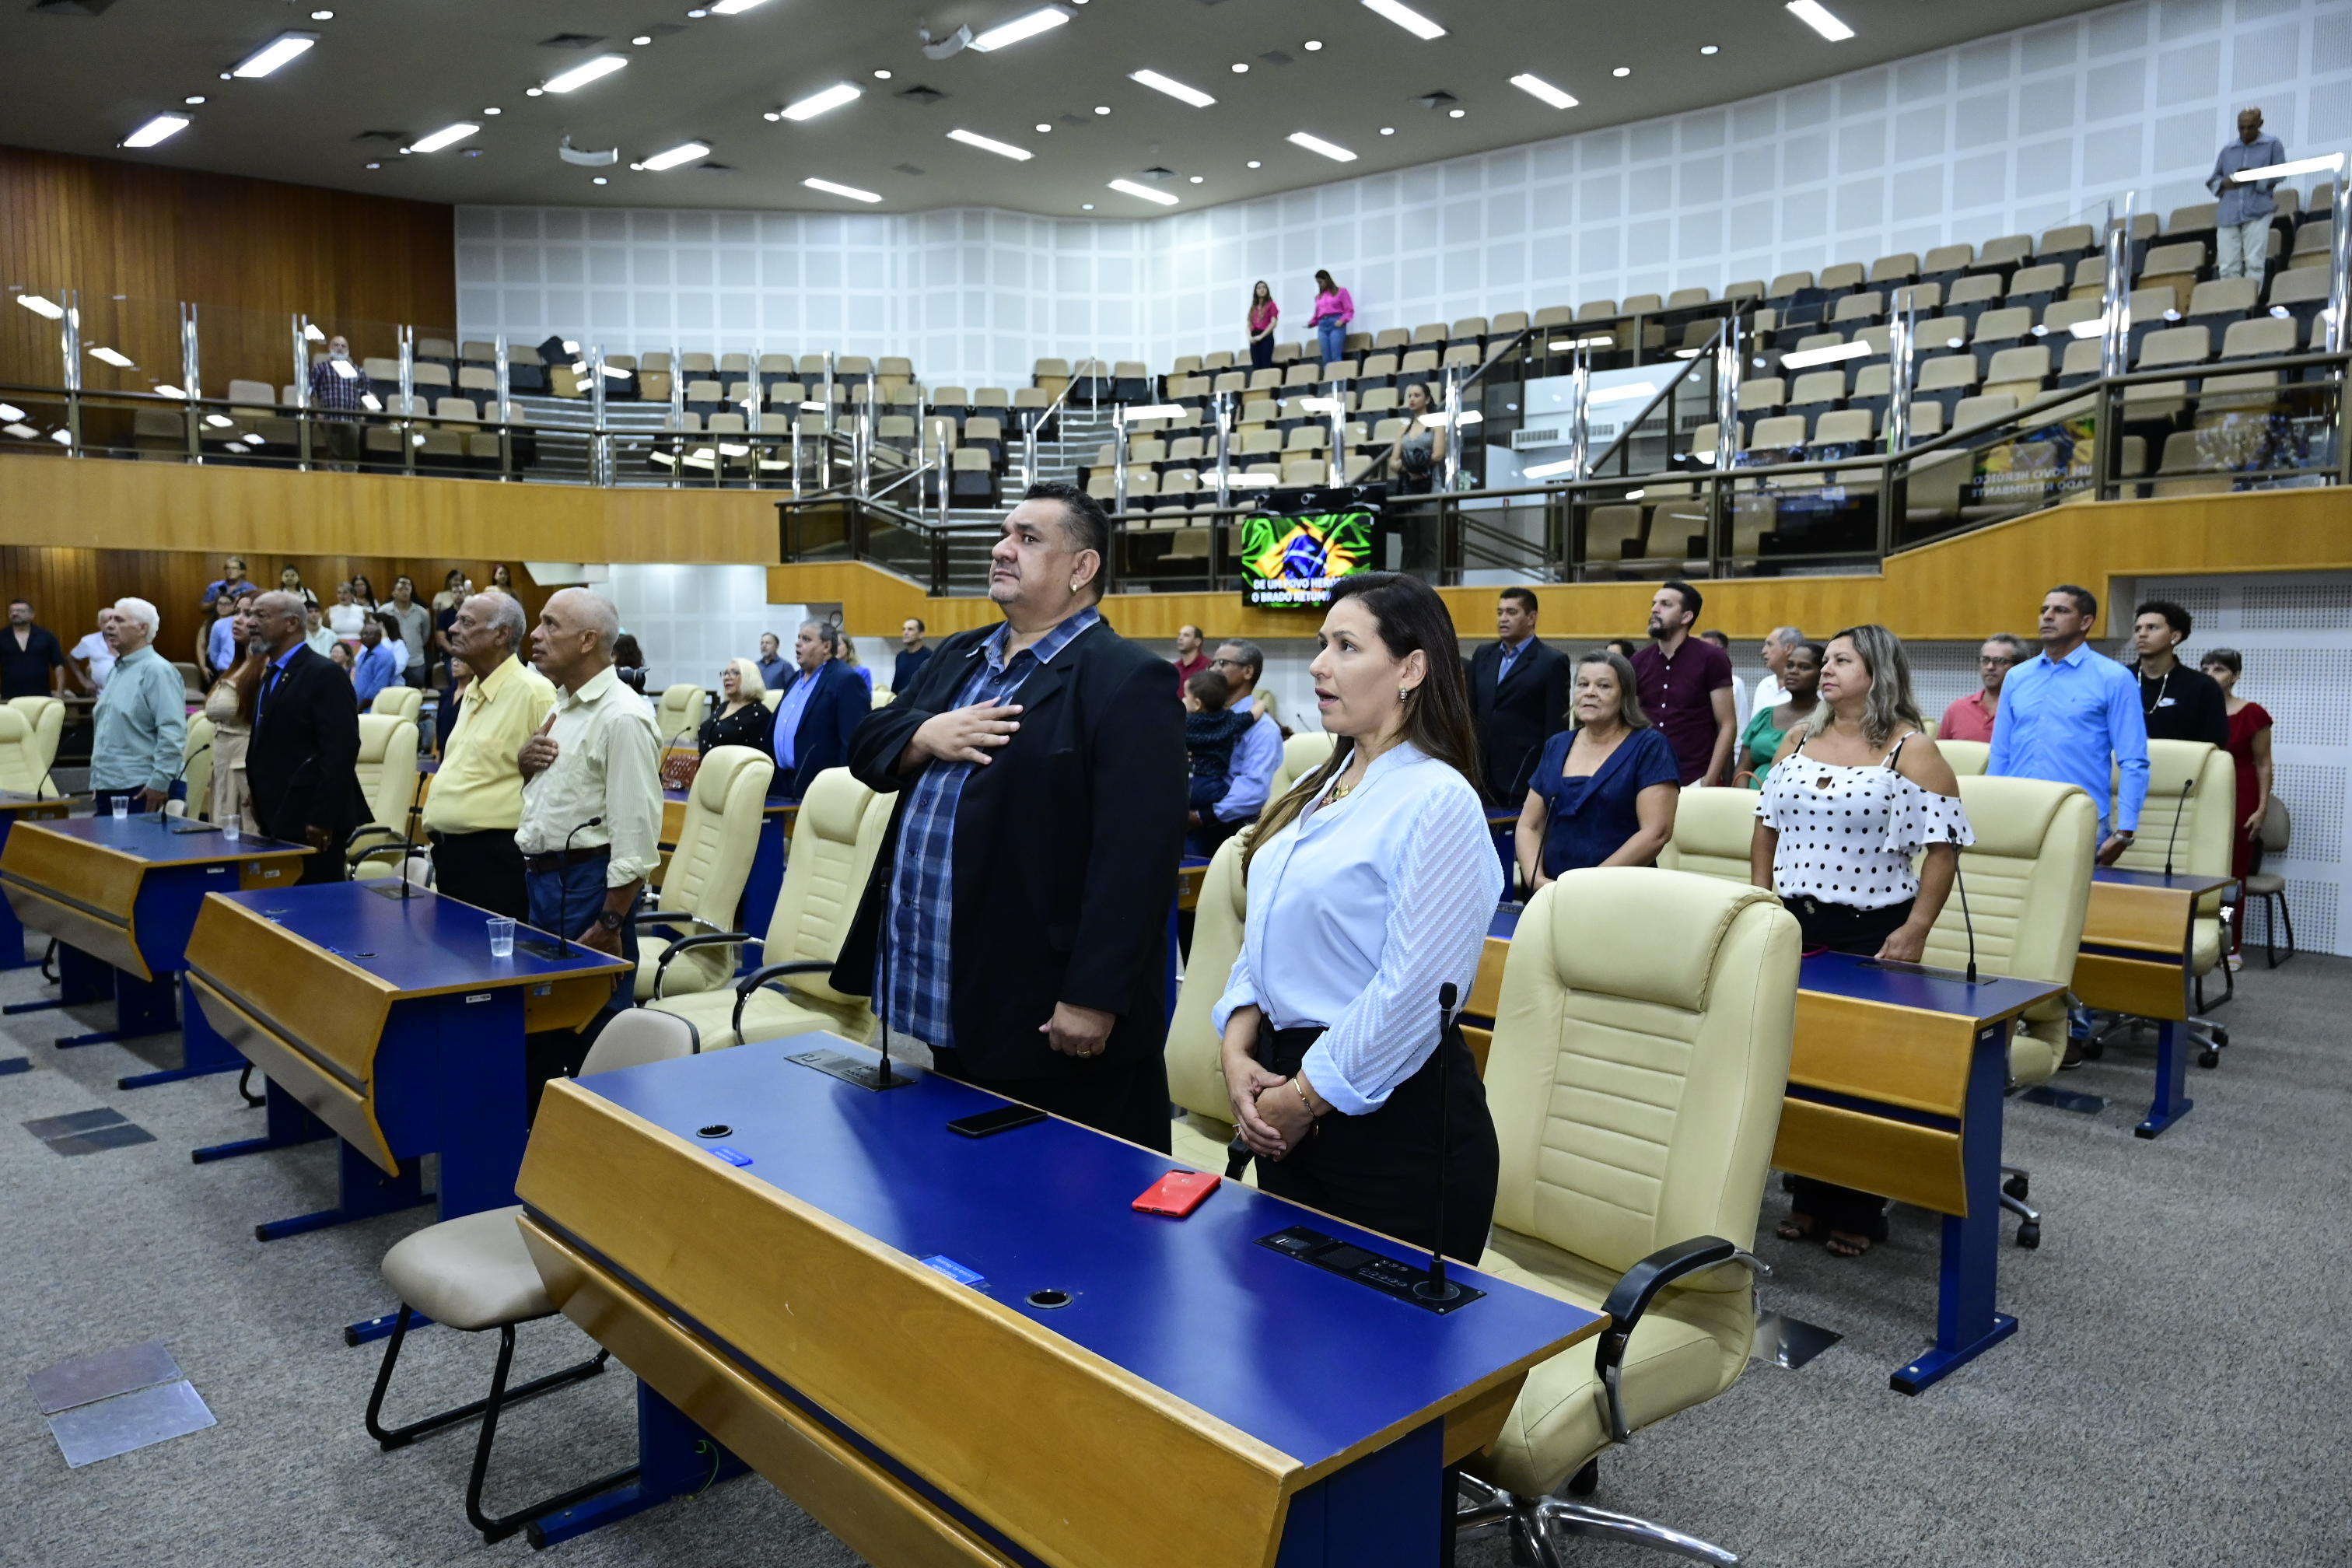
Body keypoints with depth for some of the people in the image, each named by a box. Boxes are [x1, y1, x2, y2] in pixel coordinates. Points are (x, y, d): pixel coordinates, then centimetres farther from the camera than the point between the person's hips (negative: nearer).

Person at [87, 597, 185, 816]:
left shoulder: (157, 670, -11)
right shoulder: (117, 670, 18)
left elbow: (172, 733, -19)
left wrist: (159, 782, -23)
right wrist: (96, 781, 21)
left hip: (140, 791, -9)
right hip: (107, 788, 9)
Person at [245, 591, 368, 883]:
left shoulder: (324, 674, -12)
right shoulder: (270, 673, 17)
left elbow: (341, 750, -19)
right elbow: (268, 745, 19)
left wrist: (322, 818, -22)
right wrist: (261, 808, 13)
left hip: (311, 823, -9)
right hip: (280, 819, 9)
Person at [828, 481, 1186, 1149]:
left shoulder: (1126, 681, -14)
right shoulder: (958, 657, 14)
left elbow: (1136, 852, -21)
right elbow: (867, 746, 14)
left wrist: (1093, 997, -23)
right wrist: (927, 737, -9)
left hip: (1043, 1016, -7)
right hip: (938, 999, 8)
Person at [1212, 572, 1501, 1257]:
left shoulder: (1437, 800, -16)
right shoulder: (1316, 790, 10)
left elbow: (1412, 992, -20)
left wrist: (1302, 1101, -13)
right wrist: (1238, 1052, -3)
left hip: (1396, 1117, -8)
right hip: (1289, 1087, 8)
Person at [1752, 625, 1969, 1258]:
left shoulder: (1911, 750, -6)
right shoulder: (1799, 741, 11)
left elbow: (1943, 846, -9)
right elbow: (1768, 825, 16)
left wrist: (1915, 931, -14)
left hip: (1873, 933, -5)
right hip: (1795, 924, 5)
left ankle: (1857, 1211, 16)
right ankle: (1809, 1197, 23)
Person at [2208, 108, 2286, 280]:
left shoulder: (2272, 145, 13)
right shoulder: (2227, 149, 23)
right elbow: (2212, 179, 21)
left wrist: (2256, 177, -11)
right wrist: (2224, 183, -2)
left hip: (2257, 212, -3)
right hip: (2228, 215, 3)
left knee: (2254, 263, -12)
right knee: (2227, 268, -6)